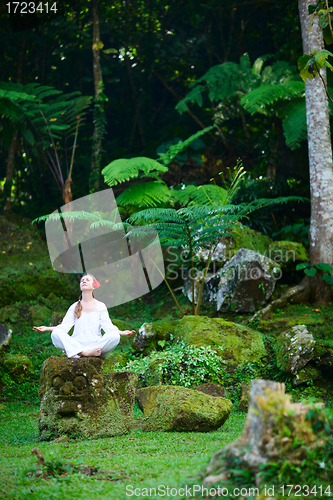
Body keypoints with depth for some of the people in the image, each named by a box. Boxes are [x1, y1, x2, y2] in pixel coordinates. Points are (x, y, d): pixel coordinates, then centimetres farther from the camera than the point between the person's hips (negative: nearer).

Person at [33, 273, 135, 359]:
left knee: (114, 336, -30)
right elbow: (64, 326, 8)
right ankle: (84, 353, -42)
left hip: (95, 343, -1)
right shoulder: (74, 307, 18)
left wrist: (121, 332, -16)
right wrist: (46, 328, -7)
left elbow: (108, 326, 4)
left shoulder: (100, 306, 14)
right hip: (76, 345, 1)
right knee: (55, 334, -25)